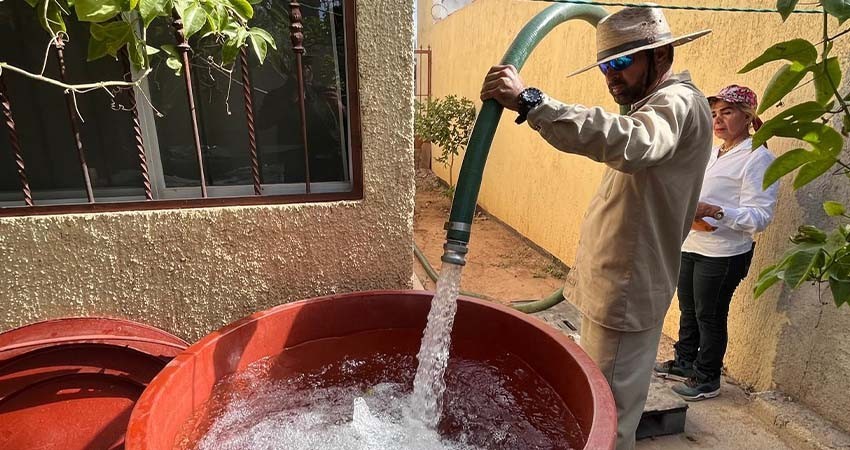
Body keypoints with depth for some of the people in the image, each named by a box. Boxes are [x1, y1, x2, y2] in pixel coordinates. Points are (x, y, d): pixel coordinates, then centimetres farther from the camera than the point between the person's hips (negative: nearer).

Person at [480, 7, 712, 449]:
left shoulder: (680, 104, -16)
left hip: (625, 292, -10)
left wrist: (529, 102, -47)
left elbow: (628, 142, -41)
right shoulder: (657, 105, 18)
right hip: (610, 283, 10)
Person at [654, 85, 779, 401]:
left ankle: (707, 379, 22)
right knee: (688, 309, 18)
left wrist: (714, 211, -30)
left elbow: (760, 217, -17)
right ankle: (684, 363, 35)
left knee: (710, 315, 5)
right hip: (690, 246, 7)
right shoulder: (711, 154, 13)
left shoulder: (757, 158, -11)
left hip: (723, 254, -7)